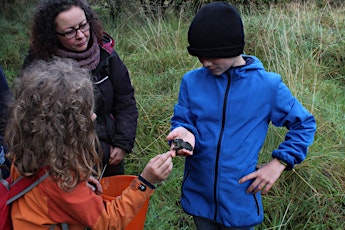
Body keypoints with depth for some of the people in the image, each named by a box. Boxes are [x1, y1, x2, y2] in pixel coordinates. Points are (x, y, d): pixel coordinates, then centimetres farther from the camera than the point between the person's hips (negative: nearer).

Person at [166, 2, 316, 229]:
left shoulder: (268, 85, -11)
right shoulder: (192, 81, -7)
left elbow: (304, 124, 0)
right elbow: (182, 120, 0)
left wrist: (280, 162, -9)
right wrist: (184, 134, -24)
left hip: (240, 201, -1)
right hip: (198, 194, 2)